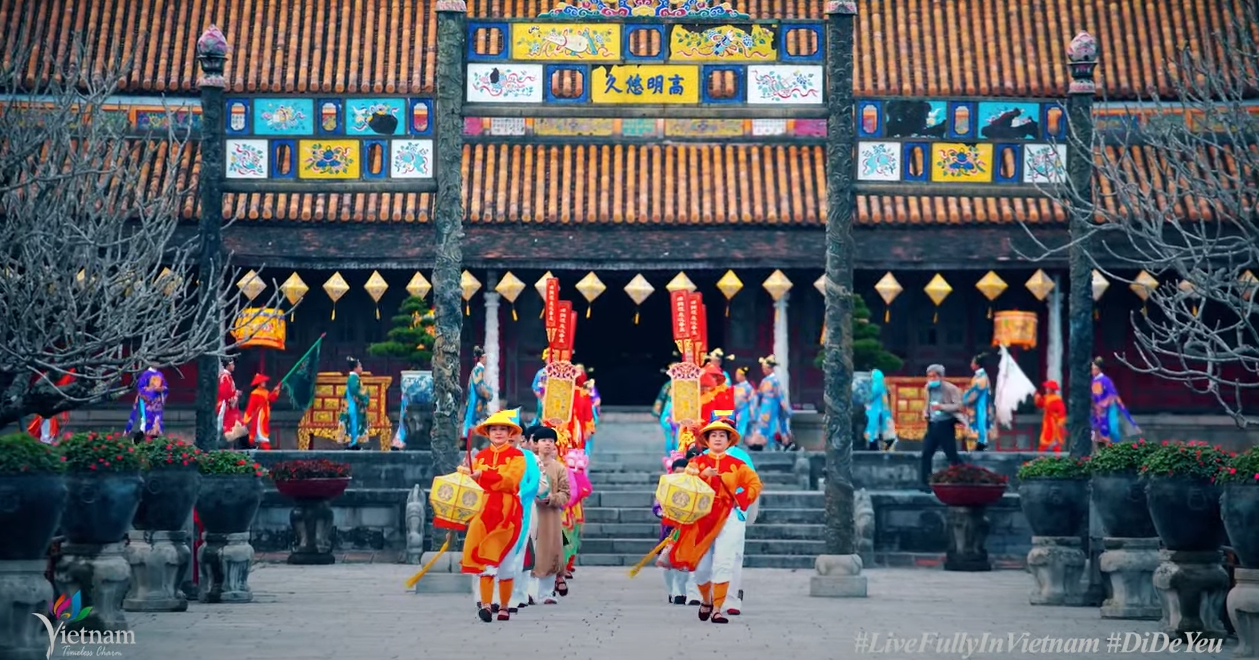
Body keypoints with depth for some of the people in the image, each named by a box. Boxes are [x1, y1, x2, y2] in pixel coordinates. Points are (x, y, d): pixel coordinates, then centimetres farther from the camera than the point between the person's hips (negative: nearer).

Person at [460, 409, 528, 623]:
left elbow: (510, 481, -16)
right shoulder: (480, 456, 12)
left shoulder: (517, 456, 2)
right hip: (483, 511, 2)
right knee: (485, 558, -6)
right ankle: (485, 604, -9)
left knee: (505, 560, 3)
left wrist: (482, 474, -24)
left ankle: (504, 606, 14)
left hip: (507, 513, -2)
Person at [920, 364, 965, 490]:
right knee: (926, 454, 0)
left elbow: (958, 405, -14)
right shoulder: (929, 388, 10)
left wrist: (942, 407, -24)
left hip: (946, 425, -6)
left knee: (952, 456, 0)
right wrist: (925, 412, 4)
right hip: (932, 425, 6)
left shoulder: (951, 389, -10)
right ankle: (924, 483, 4)